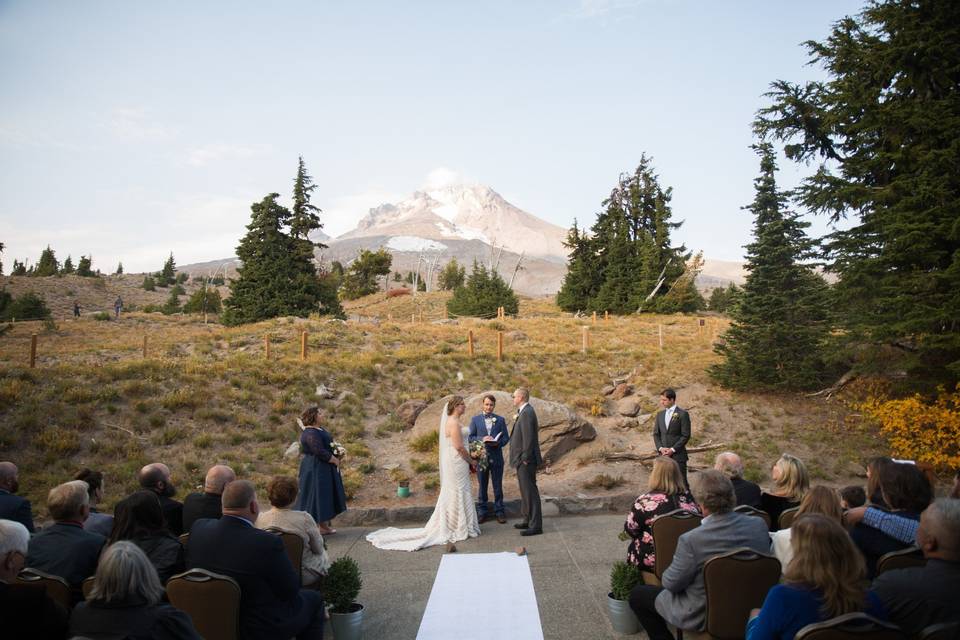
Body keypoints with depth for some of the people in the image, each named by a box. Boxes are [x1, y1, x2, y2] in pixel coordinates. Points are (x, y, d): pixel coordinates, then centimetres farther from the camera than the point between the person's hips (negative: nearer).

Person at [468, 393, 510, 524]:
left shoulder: (500, 419, 7)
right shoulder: (475, 419, 5)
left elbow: (506, 437, 5)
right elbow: (470, 437, 1)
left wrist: (498, 442, -15)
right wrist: (482, 439, -16)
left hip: (496, 457, 1)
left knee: (498, 486, 6)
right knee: (482, 486, 7)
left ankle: (499, 511, 14)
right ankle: (482, 512, 15)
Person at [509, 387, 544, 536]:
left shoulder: (527, 413, -19)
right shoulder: (524, 411, 13)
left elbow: (528, 438, -23)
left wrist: (525, 459, -20)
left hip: (526, 460, -11)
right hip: (522, 459, 11)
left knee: (530, 491, -5)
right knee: (526, 490, 17)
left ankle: (535, 525, 0)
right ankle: (527, 520, 28)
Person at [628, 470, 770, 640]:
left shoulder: (691, 540, -31)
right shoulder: (759, 525, -16)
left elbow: (671, 583, -18)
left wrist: (666, 574, 5)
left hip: (702, 617, -6)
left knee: (637, 595, 13)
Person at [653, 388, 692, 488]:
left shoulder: (682, 414, -5)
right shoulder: (660, 414, 12)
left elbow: (685, 435, -8)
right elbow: (656, 434, 12)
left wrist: (673, 449, -13)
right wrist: (660, 448, -4)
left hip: (678, 455, -5)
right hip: (663, 454, 5)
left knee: (681, 482, -3)